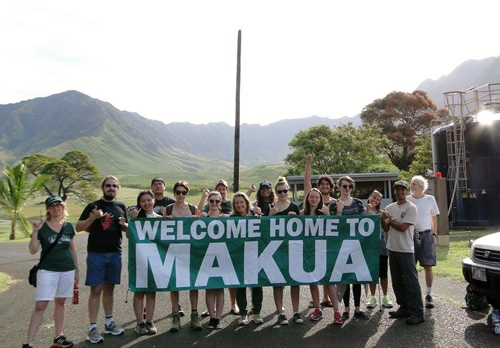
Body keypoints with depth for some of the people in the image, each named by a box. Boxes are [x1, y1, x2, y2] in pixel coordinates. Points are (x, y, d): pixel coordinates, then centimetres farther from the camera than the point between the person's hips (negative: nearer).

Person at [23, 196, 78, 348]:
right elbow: (33, 250, -9)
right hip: (47, 270, -3)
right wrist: (35, 231, -22)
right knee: (40, 305, -6)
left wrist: (76, 270, 13)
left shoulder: (68, 226, 3)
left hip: (67, 270, 3)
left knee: (60, 302, 12)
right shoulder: (42, 227, -6)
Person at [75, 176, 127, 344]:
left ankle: (109, 322, 25)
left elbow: (127, 228, 16)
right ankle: (93, 328, 7)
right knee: (96, 290, -1)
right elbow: (78, 227, -3)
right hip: (96, 254, -3)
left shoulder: (121, 206, 9)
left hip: (115, 253, 3)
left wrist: (124, 225, -7)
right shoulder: (93, 206, -2)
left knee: (109, 288, 13)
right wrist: (93, 217, -19)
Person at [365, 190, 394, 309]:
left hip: (382, 244, 2)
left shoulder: (382, 213, 12)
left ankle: (385, 297, 16)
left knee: (383, 272, 6)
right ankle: (372, 297, 15)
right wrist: (368, 209, -15)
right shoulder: (365, 211, 2)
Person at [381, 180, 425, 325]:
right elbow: (386, 229, 10)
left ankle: (417, 313, 1)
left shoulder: (411, 207, -9)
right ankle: (404, 308, 26)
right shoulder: (390, 207, 11)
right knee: (397, 281, 14)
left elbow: (403, 227, -17)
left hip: (405, 250, -7)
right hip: (392, 248, 7)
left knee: (411, 281, -5)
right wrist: (383, 219, -9)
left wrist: (390, 220, -4)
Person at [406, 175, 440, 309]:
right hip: (410, 236, 0)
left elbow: (434, 219, 11)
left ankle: (429, 295, 14)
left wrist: (434, 235, 3)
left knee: (428, 266, 3)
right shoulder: (407, 200, 2)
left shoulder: (430, 199, 4)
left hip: (426, 234, 0)